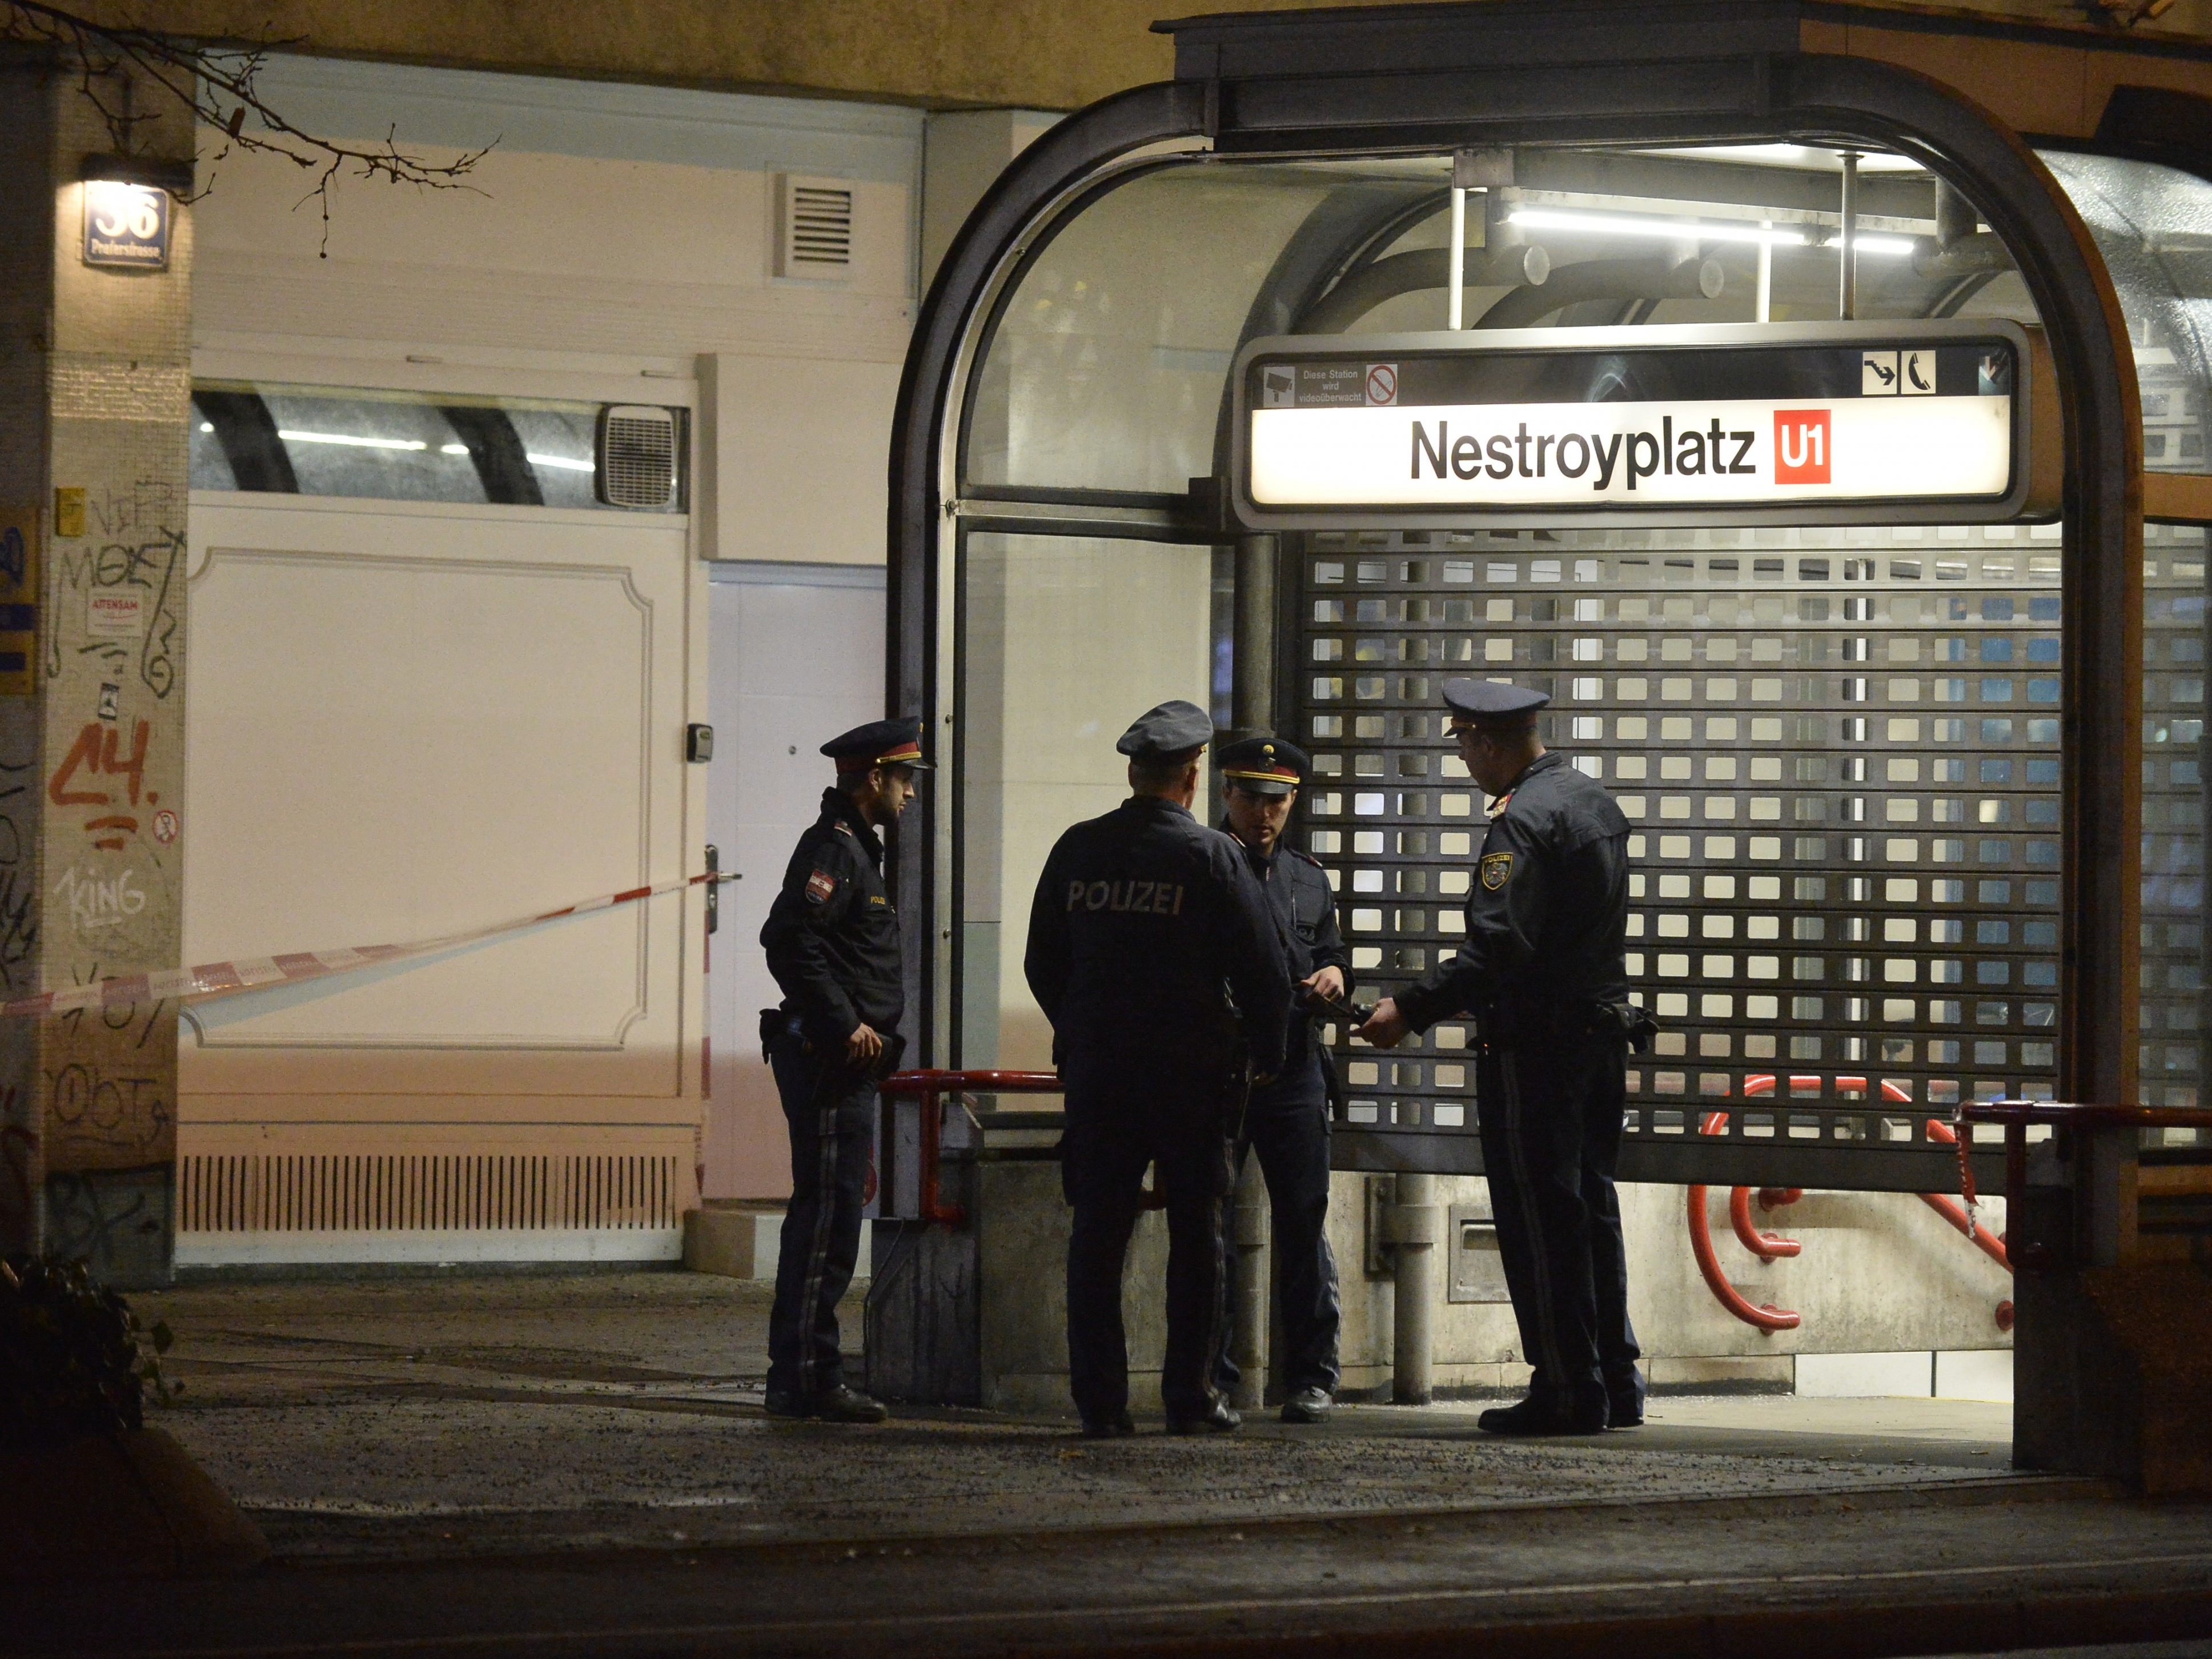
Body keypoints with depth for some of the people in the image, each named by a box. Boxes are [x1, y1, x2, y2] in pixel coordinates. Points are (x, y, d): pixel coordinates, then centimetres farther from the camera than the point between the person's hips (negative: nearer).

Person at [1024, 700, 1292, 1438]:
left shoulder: (1078, 850, 4)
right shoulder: (1211, 856, -7)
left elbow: (1042, 963, 12)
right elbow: (1262, 969, -6)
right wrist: (1265, 1053, 8)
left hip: (1095, 1065, 3)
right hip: (1190, 1068, -3)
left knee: (1097, 1232, 4)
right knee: (1196, 1233, 5)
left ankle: (1100, 1398, 1)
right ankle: (1189, 1397, 4)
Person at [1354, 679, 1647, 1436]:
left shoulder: (1521, 820, -17)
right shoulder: (1597, 803, 13)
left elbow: (1498, 947, -27)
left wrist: (1412, 1010, -25)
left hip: (1532, 1047, -9)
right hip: (1601, 1034, 9)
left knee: (1538, 1217, -4)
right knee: (1591, 1207, 15)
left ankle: (1567, 1388, -3)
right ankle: (1615, 1384, 18)